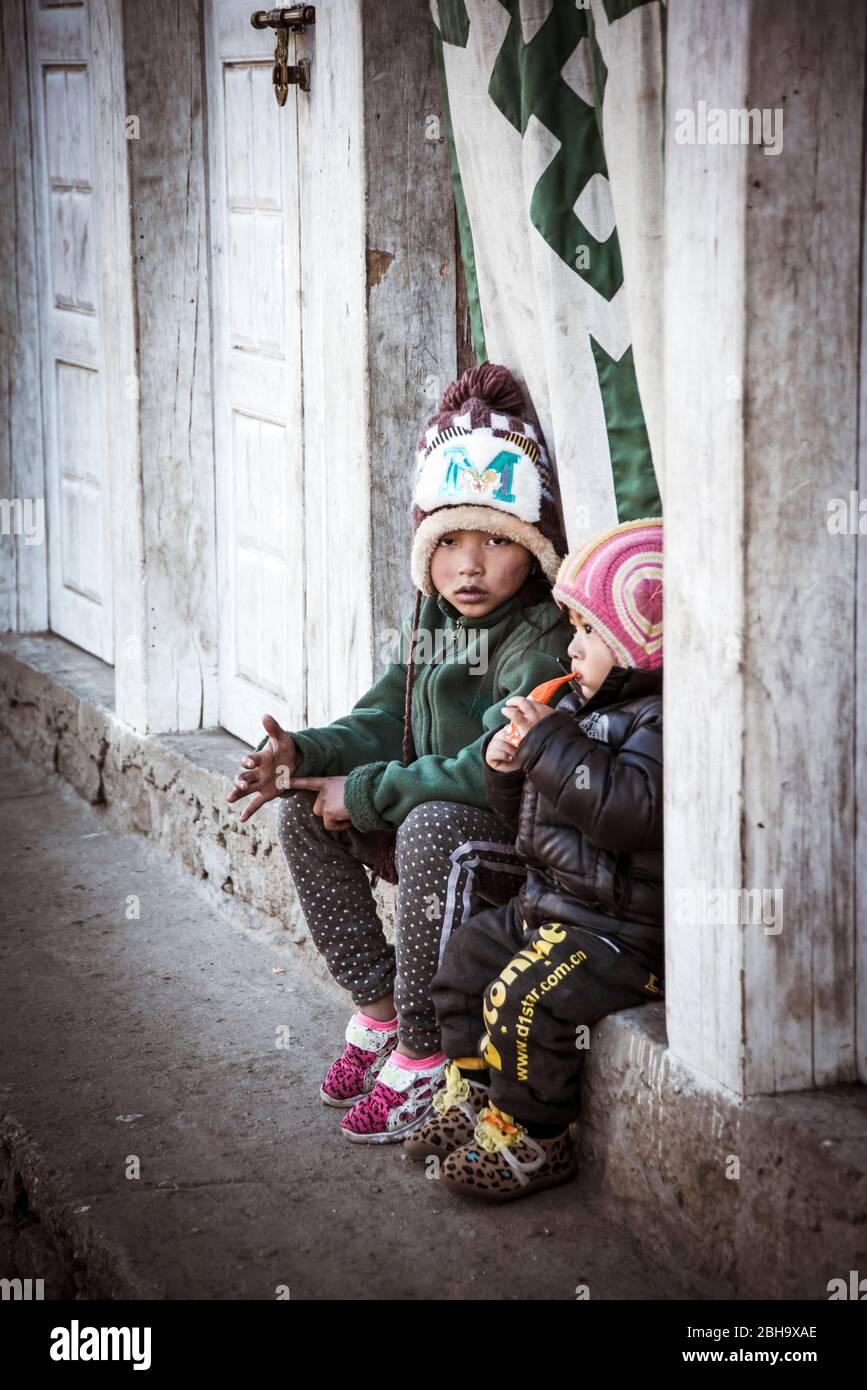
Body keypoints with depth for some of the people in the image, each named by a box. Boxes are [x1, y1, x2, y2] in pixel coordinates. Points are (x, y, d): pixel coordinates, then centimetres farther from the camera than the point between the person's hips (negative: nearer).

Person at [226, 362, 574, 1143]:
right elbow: (384, 722, 9)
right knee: (305, 810, -1)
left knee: (434, 826, -37)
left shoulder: (543, 644, -22)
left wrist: (365, 792, -23)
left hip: (526, 850, -9)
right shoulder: (431, 625, 6)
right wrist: (305, 753, -13)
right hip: (432, 829, 9)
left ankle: (422, 1056, -23)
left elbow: (492, 771, -30)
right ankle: (377, 1010, 4)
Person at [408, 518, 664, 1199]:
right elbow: (533, 814, 20)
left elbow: (631, 808, -35)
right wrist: (508, 767, -1)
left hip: (626, 929, -11)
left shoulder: (663, 719, -20)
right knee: (466, 958, 15)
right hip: (548, 904, 11)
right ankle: (471, 1100, 27)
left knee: (524, 1001, -22)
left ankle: (529, 1141, -3)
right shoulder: (586, 707, 12)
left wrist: (551, 741, -29)